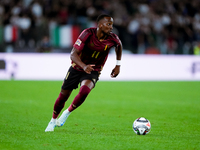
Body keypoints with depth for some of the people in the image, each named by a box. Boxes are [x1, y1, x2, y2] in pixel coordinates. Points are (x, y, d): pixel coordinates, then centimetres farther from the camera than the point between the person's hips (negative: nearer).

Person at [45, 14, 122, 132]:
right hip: (77, 68, -1)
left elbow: (119, 45, 12)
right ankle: (53, 120, 35)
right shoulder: (88, 34, -24)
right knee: (63, 96, 8)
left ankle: (67, 113, -2)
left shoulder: (112, 38, -16)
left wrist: (118, 65, 8)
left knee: (84, 91, -29)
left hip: (93, 72, 1)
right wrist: (84, 66, -45)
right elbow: (73, 54, -27)